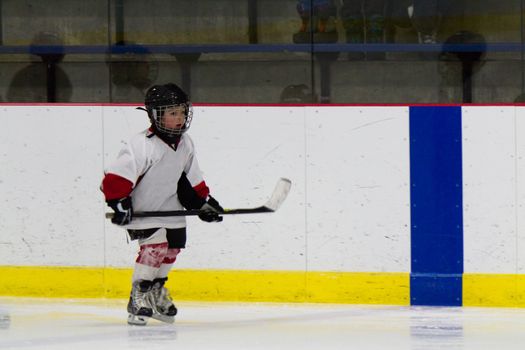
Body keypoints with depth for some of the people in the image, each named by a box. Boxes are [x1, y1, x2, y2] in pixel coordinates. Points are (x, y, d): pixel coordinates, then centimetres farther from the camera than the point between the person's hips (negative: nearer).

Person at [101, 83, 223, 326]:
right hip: (139, 210, -8)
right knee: (156, 246, -21)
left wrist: (204, 201, 12)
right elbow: (116, 175, -28)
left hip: (167, 208, 8)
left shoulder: (184, 144, 1)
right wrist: (119, 203, -32)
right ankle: (138, 299, -13)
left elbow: (190, 178, 15)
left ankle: (156, 292, 32)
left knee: (173, 246, 12)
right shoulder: (143, 146, -26)